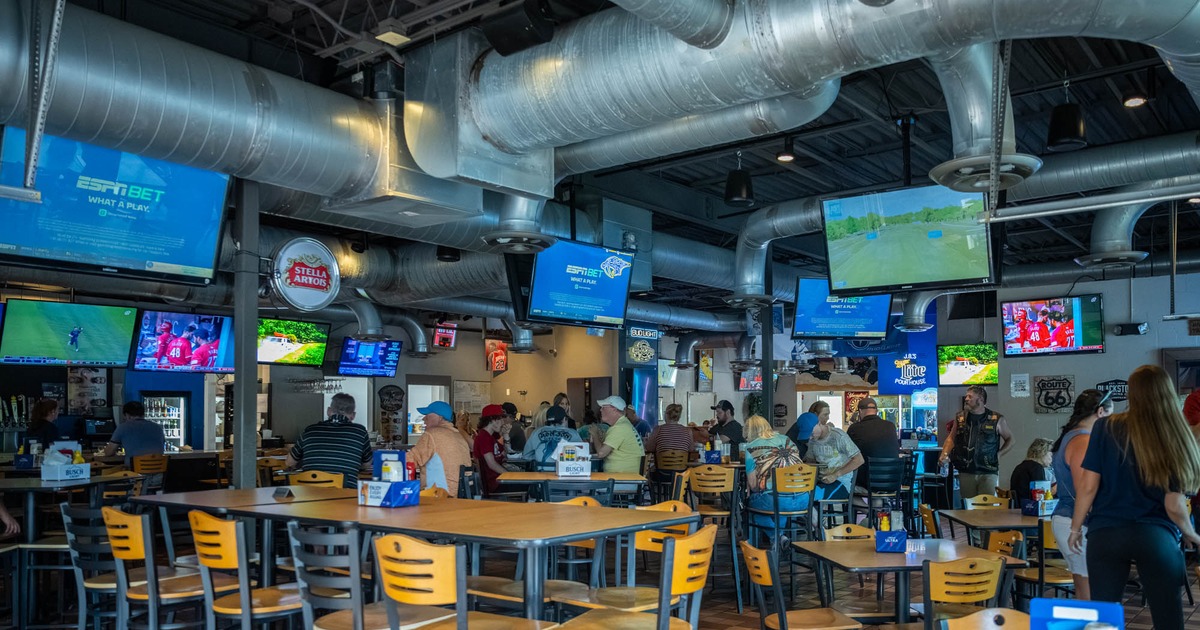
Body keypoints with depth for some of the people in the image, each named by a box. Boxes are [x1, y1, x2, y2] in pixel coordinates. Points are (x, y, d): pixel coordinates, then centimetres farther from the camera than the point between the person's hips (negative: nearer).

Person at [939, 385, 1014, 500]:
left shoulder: (997, 420, 0)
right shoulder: (960, 418, 8)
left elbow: (1010, 440, 12)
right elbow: (951, 438, 16)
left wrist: (998, 454, -2)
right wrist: (944, 455, 1)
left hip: (988, 473, -2)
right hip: (966, 472, 3)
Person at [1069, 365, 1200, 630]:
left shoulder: (1106, 427, -4)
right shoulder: (1177, 439, -2)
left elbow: (1088, 485, -5)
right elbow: (1174, 507, -3)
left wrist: (1076, 528, 8)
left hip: (1105, 535, 0)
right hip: (1156, 537, 0)